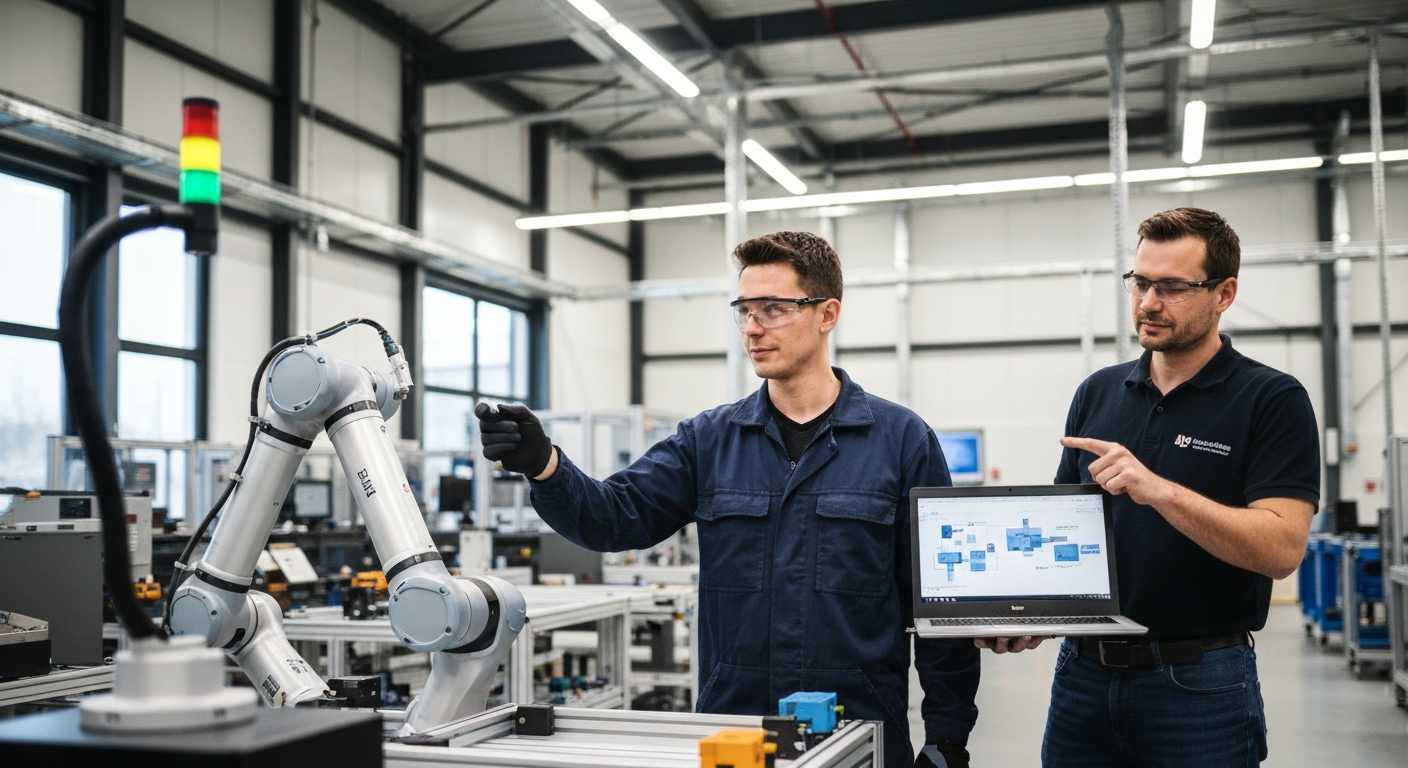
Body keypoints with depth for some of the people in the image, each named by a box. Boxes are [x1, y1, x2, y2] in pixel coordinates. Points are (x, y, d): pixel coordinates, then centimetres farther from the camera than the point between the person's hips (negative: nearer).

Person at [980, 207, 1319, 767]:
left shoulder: (1273, 400, -6)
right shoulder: (1098, 393, 8)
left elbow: (1281, 547, -17)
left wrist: (1158, 490, -27)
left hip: (1202, 682, -4)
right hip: (1083, 673, 4)